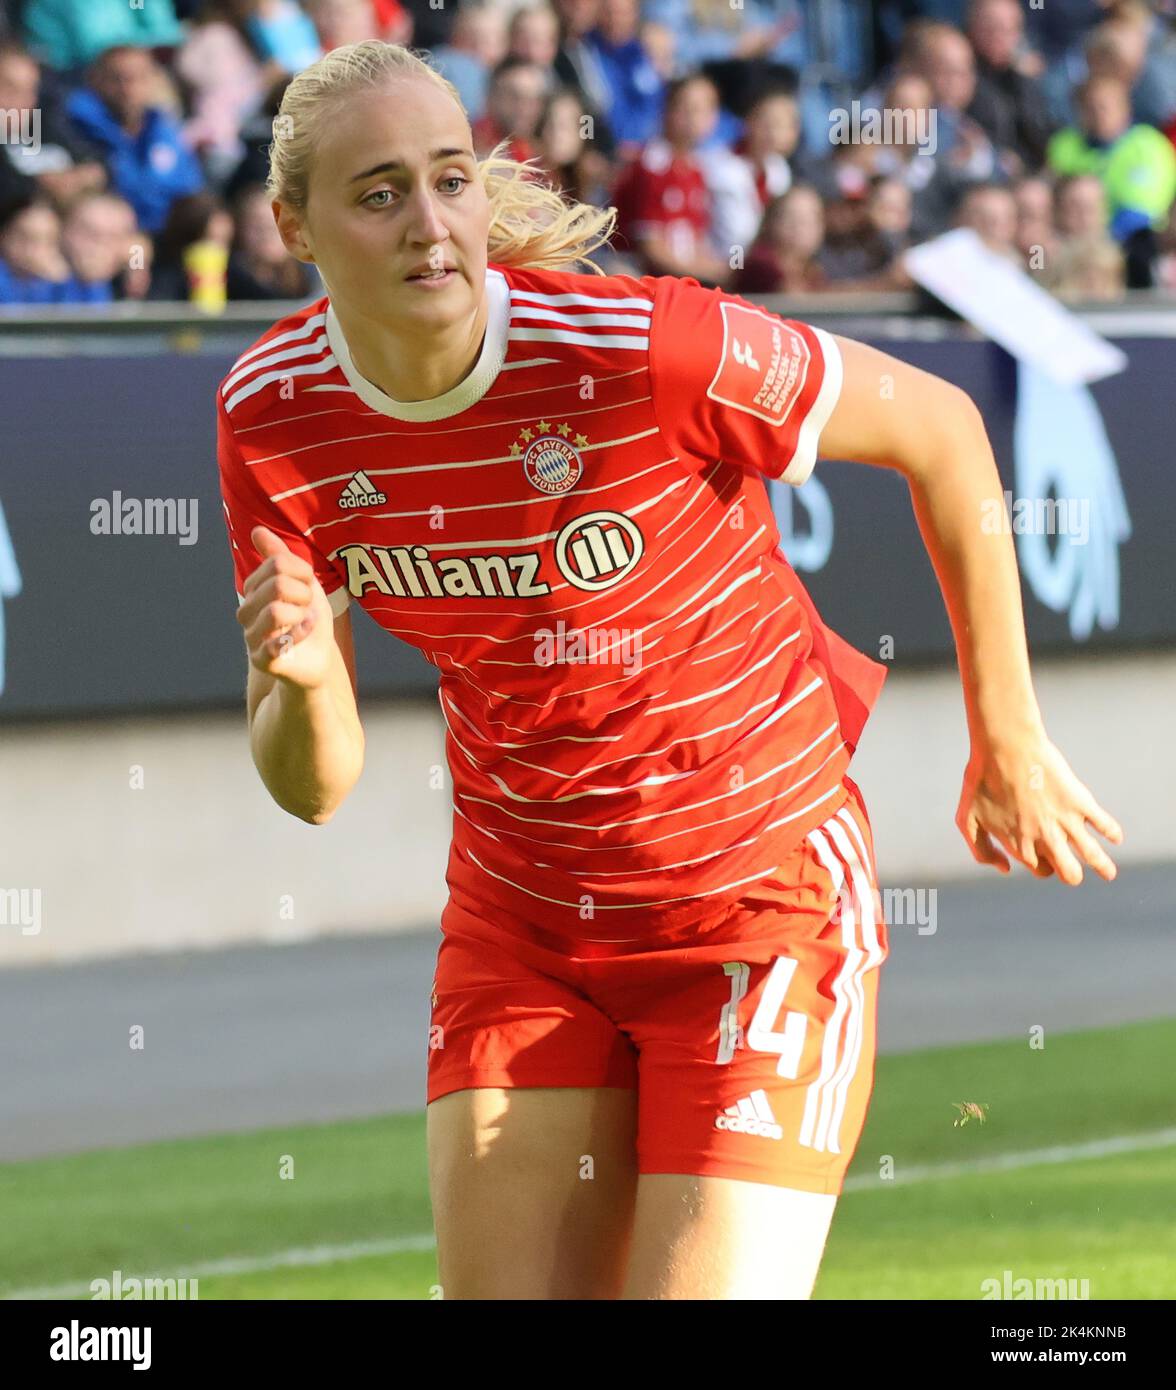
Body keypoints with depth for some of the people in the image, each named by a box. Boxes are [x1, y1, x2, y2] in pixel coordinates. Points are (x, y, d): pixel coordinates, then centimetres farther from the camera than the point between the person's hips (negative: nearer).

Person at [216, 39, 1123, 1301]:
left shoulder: (647, 347, -24)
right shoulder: (271, 413, -10)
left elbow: (939, 430, -8)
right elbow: (312, 787, -5)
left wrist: (1007, 740, 0)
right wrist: (301, 681, -29)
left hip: (760, 901, -4)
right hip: (516, 915, 4)